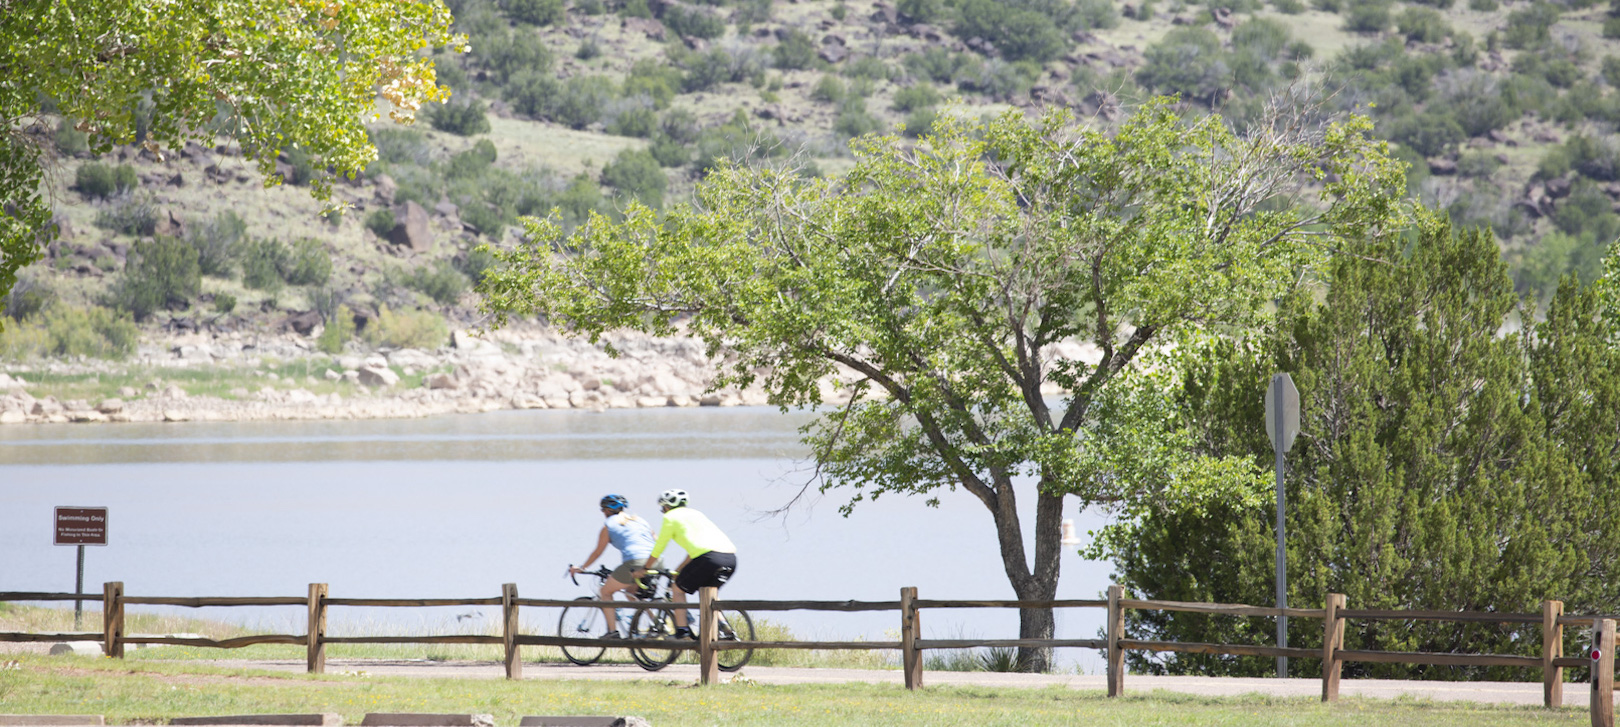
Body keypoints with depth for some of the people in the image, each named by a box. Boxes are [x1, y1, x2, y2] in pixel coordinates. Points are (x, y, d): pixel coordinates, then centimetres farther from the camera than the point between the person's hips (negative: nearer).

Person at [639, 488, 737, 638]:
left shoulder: (670, 517, 13)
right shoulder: (696, 514, 33)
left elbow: (657, 551, 18)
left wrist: (644, 569, 33)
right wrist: (679, 570, 51)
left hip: (709, 558, -7)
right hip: (731, 557, 7)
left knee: (678, 589, 13)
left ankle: (682, 631, 3)